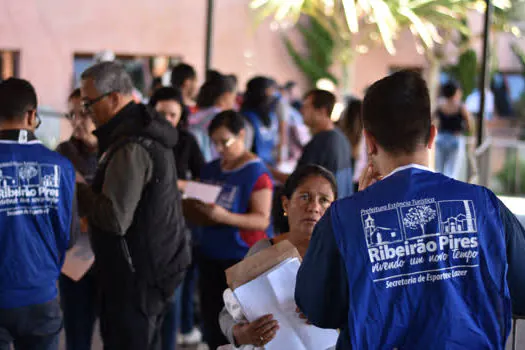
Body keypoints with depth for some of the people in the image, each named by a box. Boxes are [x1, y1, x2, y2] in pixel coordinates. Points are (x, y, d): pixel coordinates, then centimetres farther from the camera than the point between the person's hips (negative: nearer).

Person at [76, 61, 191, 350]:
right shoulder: (147, 133, 11)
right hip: (157, 264, 10)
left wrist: (78, 188, -12)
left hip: (137, 274, -10)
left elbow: (116, 218, -26)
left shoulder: (131, 148, -22)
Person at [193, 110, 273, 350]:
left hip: (243, 260, -6)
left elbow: (262, 220, -16)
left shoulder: (256, 172, -10)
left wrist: (225, 217, -28)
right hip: (210, 256, 7)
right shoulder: (210, 170, 9)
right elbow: (198, 208, 20)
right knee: (212, 327, 10)